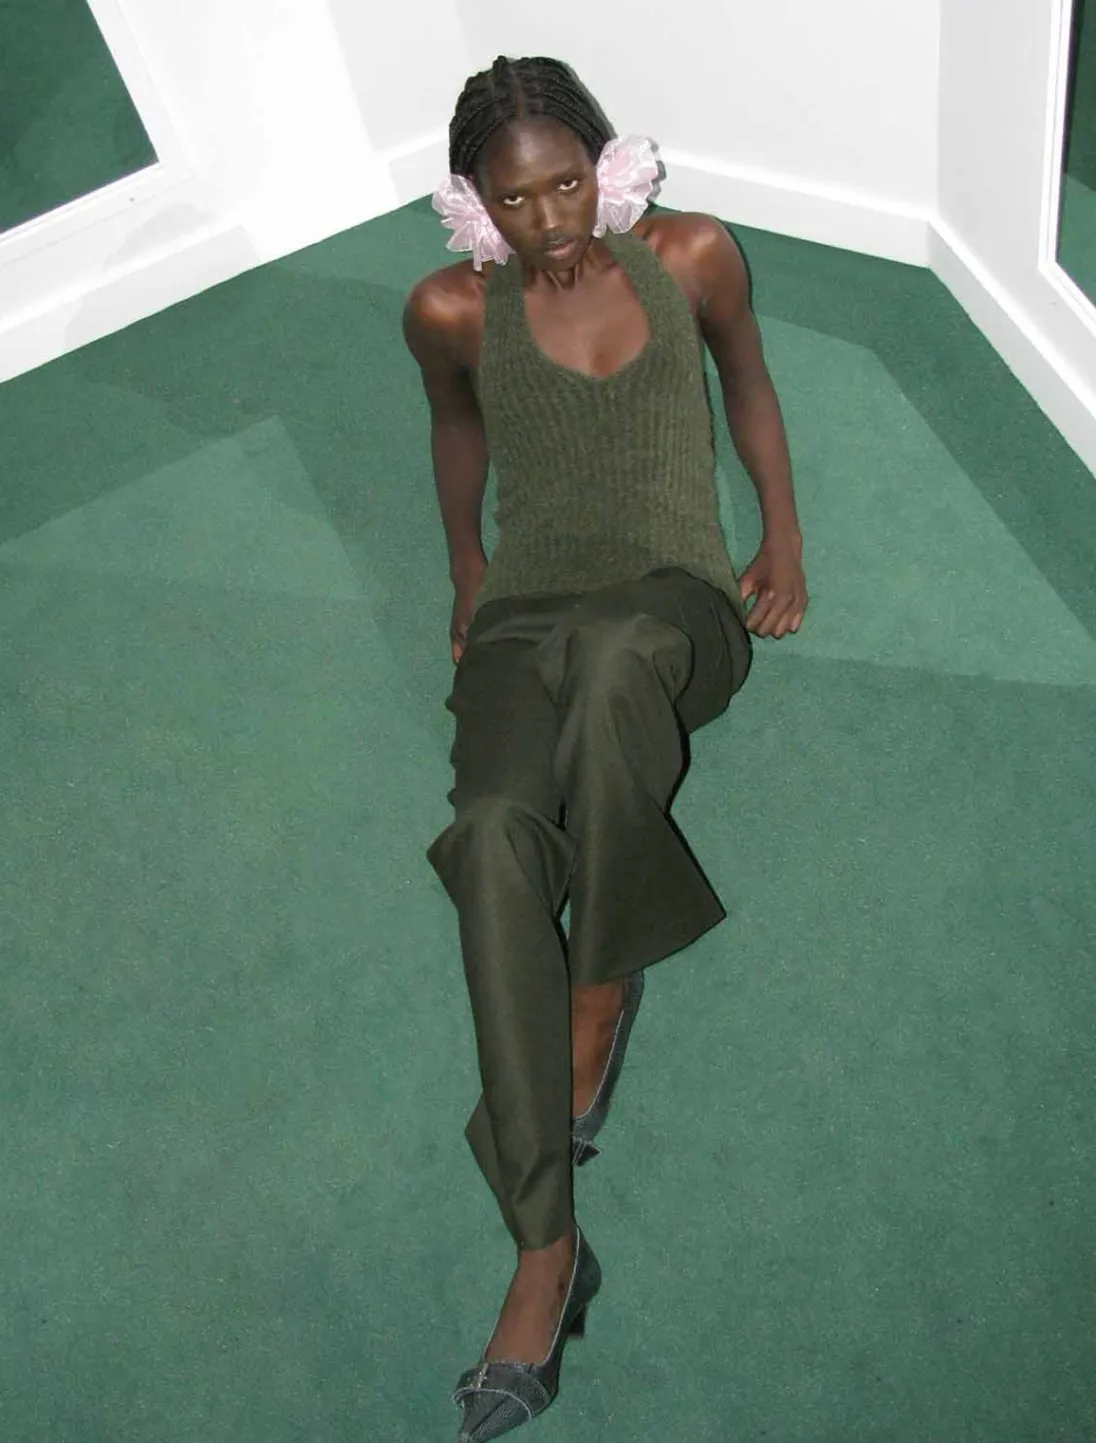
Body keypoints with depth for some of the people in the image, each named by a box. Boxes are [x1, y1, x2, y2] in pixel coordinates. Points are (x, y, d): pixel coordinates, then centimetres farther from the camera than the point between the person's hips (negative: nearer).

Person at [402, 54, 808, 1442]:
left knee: (613, 654, -41)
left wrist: (784, 536, 17)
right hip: (525, 623, 1)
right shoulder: (452, 311, 1)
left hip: (675, 606, 0)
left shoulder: (691, 257, 2)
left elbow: (747, 382, 18)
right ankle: (545, 1248, -27)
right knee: (494, 834, -32)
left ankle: (603, 987, -17)